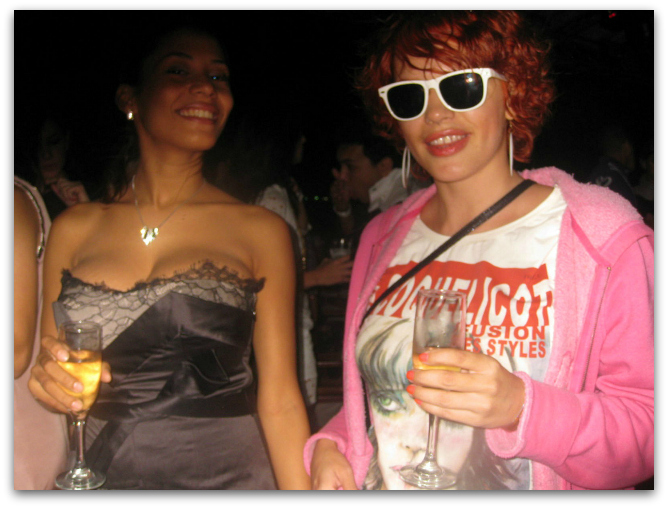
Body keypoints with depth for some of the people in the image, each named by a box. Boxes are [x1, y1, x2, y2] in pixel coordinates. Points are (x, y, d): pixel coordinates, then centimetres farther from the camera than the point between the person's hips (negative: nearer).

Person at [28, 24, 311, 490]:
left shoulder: (261, 231, -6)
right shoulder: (73, 228, 1)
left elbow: (280, 400, -6)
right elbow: (50, 365, 10)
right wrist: (50, 379, -11)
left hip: (227, 477, -2)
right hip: (98, 476, 3)